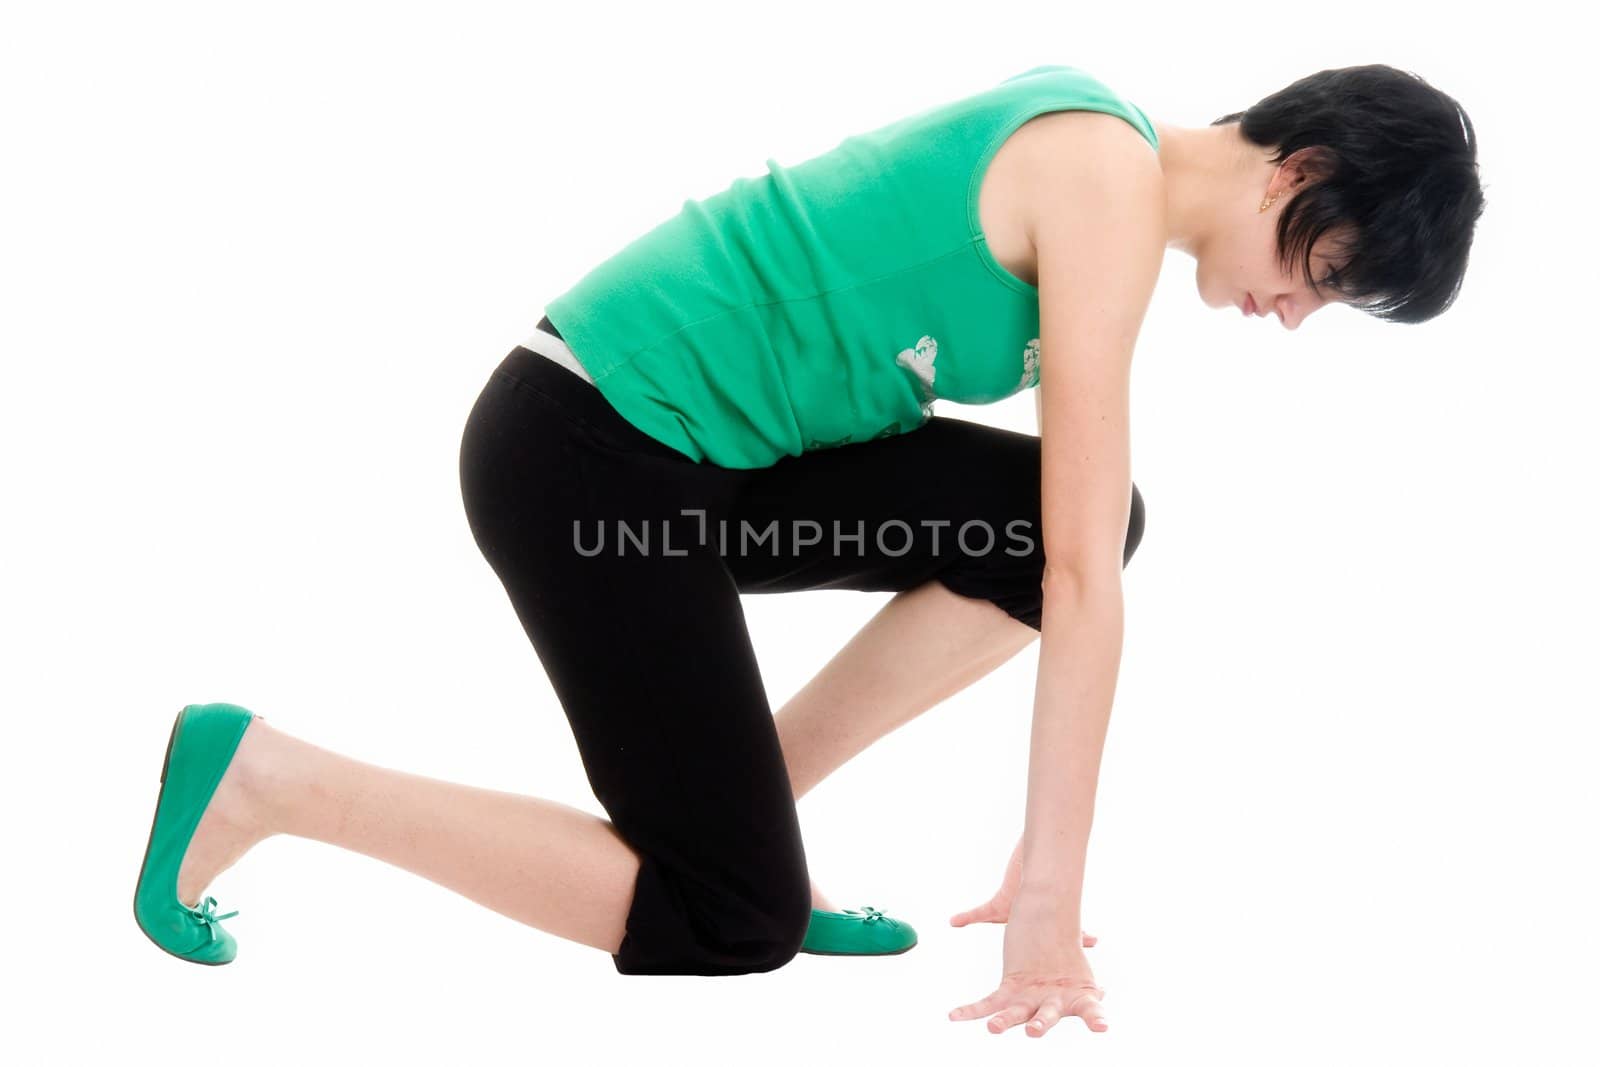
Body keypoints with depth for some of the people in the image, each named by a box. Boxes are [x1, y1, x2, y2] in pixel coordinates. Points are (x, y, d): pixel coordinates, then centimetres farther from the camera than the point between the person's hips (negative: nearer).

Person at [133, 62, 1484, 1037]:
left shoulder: (1101, 150, 12)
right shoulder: (1114, 193, -17)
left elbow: (1078, 552, 16)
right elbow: (1081, 583, -19)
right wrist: (1048, 895, -15)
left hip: (701, 441, 9)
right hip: (587, 457, -9)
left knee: (1092, 511, 3)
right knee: (736, 927, -4)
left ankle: (740, 793, 9)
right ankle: (262, 775, 0)